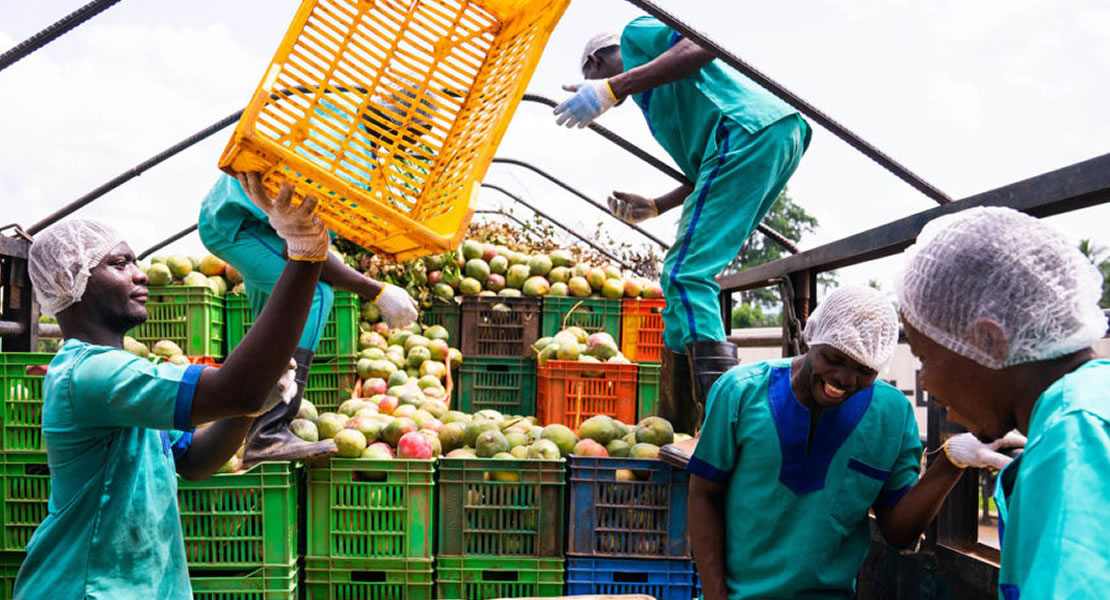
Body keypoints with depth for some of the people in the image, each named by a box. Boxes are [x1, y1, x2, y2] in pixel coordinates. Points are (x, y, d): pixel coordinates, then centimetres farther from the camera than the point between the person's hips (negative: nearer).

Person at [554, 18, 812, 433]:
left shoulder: (636, 33, 14)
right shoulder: (657, 100, 38)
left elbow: (700, 47, -9)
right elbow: (705, 172, 31)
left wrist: (612, 87, -12)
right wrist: (654, 207, 28)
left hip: (751, 131, -10)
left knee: (685, 275, -16)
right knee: (686, 276, 12)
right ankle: (675, 429, 11)